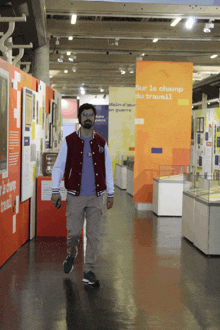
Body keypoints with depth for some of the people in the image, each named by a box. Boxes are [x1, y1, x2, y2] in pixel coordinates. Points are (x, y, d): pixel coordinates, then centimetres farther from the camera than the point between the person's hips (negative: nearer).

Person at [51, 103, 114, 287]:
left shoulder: (101, 142, 8)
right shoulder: (69, 141, 2)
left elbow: (107, 169, 13)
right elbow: (58, 167, 4)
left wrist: (110, 193, 11)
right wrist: (55, 190, -3)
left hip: (96, 197, 2)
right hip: (75, 196, -2)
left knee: (93, 235, 1)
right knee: (73, 232, 0)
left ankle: (89, 272, 10)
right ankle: (71, 255, 32)